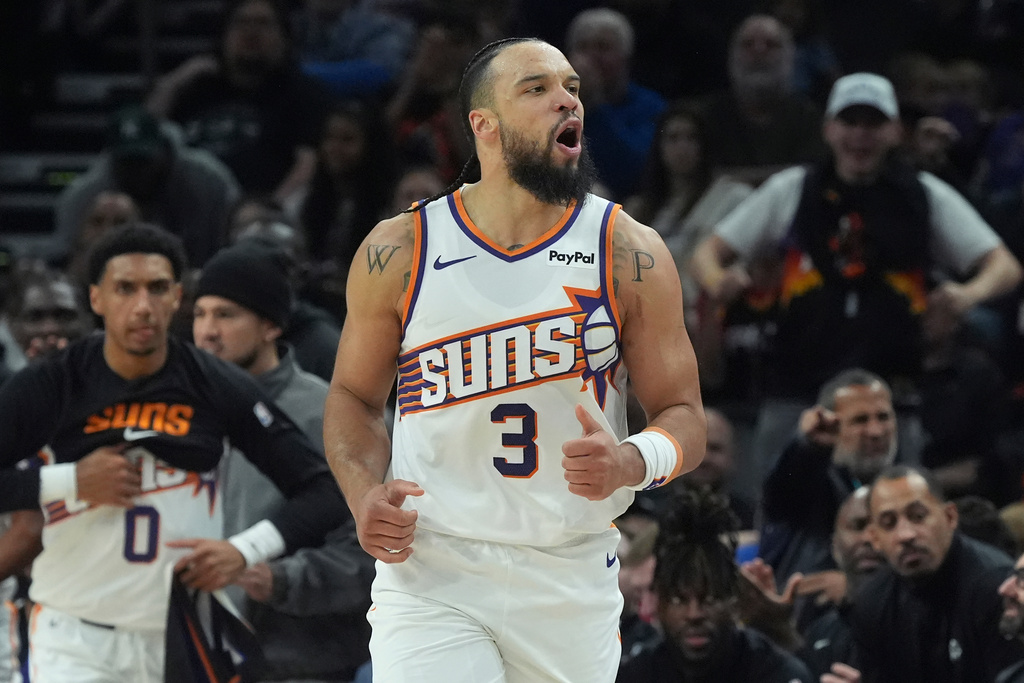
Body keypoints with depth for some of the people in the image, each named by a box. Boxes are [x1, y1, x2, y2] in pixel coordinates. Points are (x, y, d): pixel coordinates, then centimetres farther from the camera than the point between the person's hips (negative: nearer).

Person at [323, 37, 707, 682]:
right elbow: (353, 397, 12)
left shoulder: (630, 254, -1)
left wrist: (629, 462, -21)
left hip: (572, 583, 1)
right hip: (431, 574, -1)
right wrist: (365, 494, -7)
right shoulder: (399, 252, 0)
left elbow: (687, 421, 1)